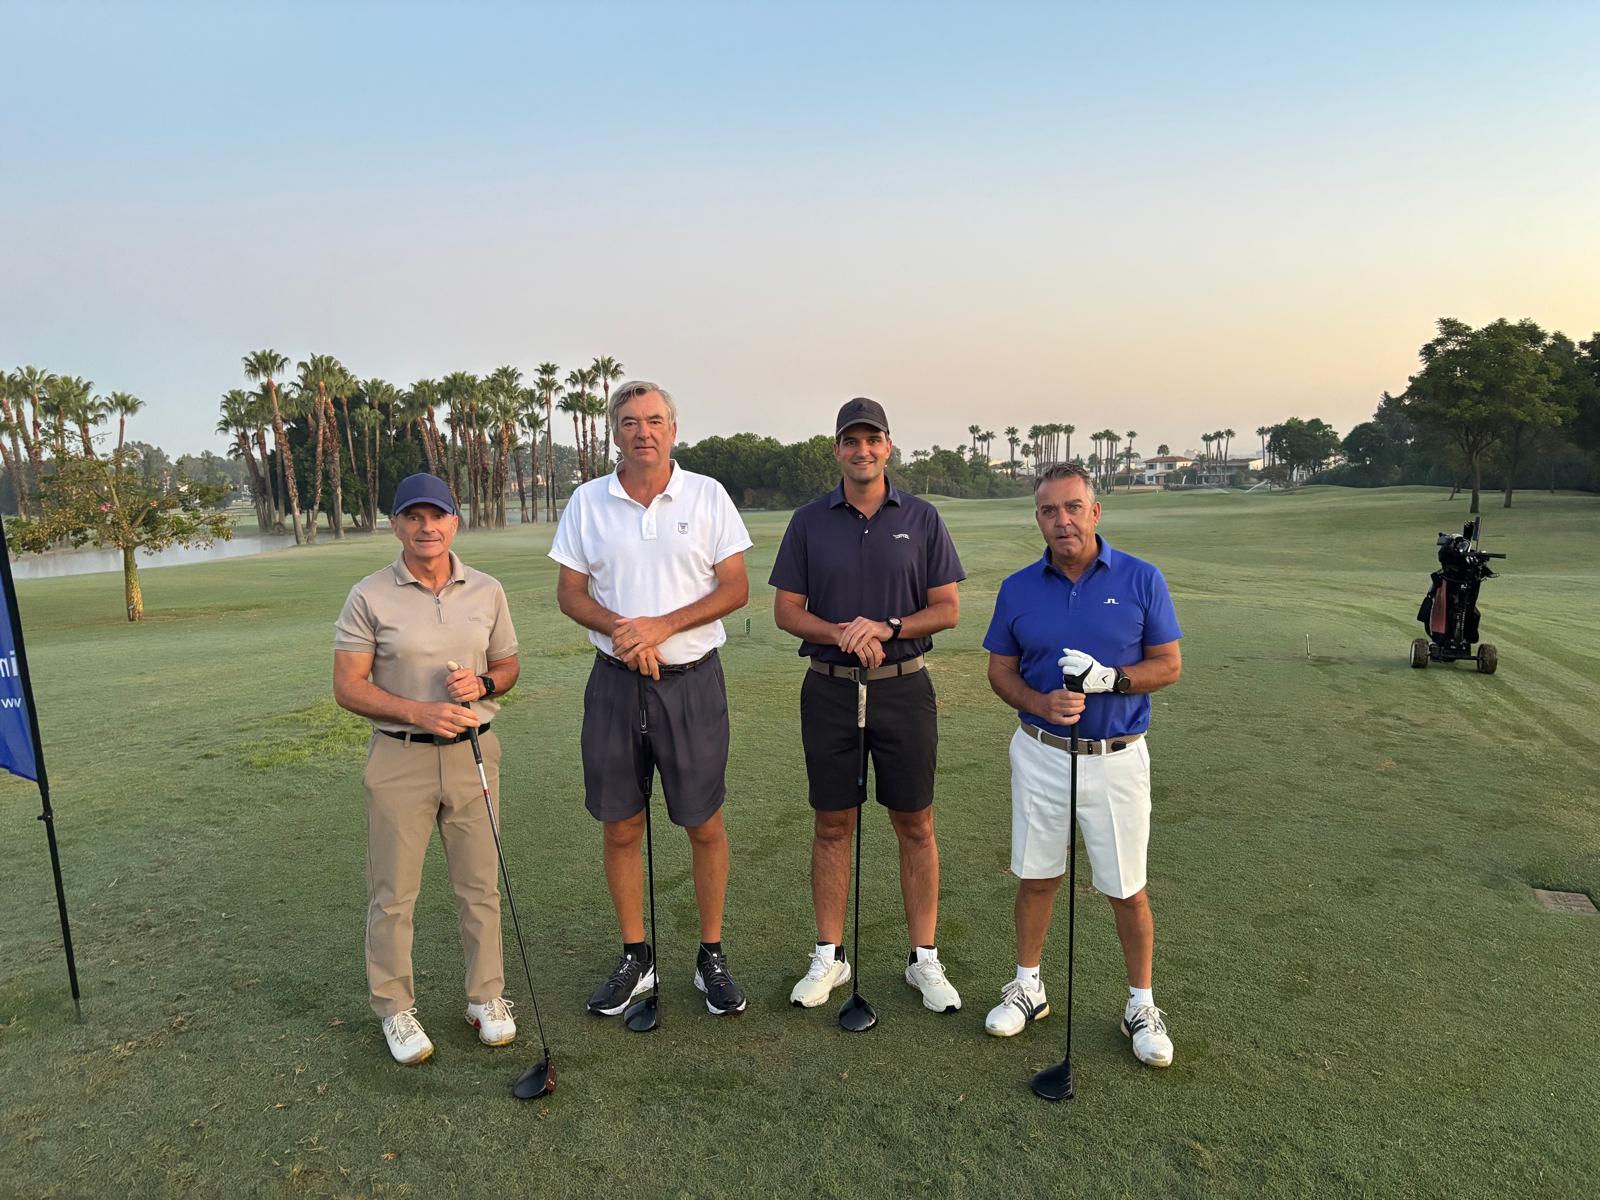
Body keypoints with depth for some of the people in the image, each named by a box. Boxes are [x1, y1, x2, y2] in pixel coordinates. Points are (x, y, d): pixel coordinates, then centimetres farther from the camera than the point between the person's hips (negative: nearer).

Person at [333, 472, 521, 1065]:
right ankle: (395, 1007, 25)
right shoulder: (369, 598, -5)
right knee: (393, 892, 6)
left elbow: (508, 666, 13)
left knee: (480, 883, 11)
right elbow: (348, 686, -6)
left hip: (473, 752, 3)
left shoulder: (487, 591, 3)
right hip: (399, 756, -2)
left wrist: (482, 685, -10)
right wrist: (421, 712, -18)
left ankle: (486, 997, 28)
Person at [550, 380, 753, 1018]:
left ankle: (712, 955, 23)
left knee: (704, 824, 5)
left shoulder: (707, 495, 0)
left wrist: (662, 626, -16)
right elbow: (570, 592, 5)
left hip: (692, 679, -2)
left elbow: (735, 588, -4)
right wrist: (618, 628, -15)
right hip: (615, 680, 2)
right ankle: (635, 959, 26)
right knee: (620, 827, 9)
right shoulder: (588, 501, 5)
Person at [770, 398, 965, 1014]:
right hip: (829, 689, 1)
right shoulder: (809, 521, 3)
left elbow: (948, 609, 1)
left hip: (904, 687, 0)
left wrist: (886, 627, -15)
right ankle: (830, 956, 23)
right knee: (832, 826, 9)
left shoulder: (922, 519, 2)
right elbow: (786, 610, 2)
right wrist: (841, 634, -15)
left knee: (915, 826, 7)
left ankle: (924, 958, 21)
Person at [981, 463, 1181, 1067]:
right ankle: (1028, 986, 33)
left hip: (1118, 757, -1)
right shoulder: (1017, 588, -1)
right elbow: (1000, 671, 5)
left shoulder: (1141, 580, -6)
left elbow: (1169, 664, -2)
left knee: (1127, 889, 8)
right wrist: (1040, 703, -15)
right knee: (1036, 877, 13)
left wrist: (1112, 678, -21)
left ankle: (1142, 1005, 28)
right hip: (1041, 753, 2)